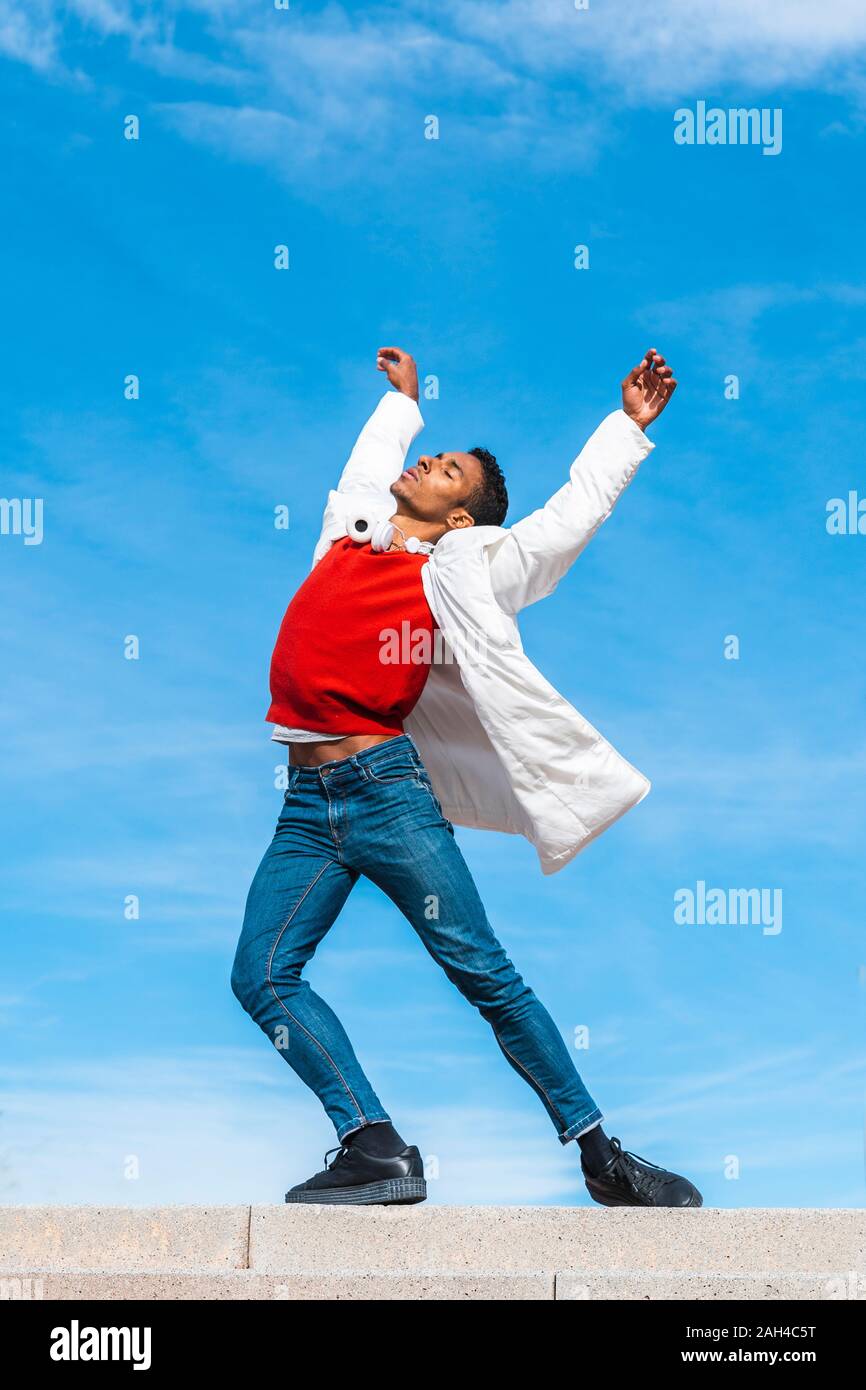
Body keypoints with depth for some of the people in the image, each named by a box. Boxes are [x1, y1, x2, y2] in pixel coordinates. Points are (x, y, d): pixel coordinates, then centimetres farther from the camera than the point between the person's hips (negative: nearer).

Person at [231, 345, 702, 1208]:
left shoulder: (459, 574, 3)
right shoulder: (348, 525, 16)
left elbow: (573, 511, 8)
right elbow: (373, 461, 37)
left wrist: (629, 424, 13)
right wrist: (402, 398, 49)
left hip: (387, 789, -5)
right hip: (308, 806, 5)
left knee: (484, 974, -6)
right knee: (262, 977, -6)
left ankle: (598, 1155, 2)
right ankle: (374, 1150, -6)